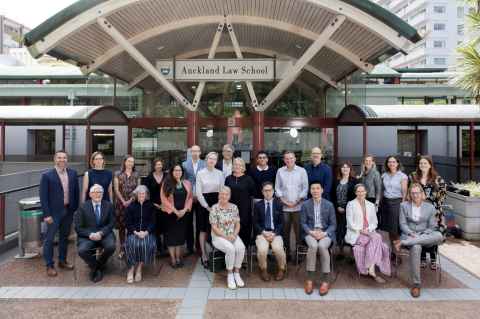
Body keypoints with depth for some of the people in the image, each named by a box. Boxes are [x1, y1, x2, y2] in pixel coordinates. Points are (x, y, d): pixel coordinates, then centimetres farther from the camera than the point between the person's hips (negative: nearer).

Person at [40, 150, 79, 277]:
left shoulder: (73, 173, 4)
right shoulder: (47, 175, -9)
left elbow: (76, 191, 9)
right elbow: (43, 196, -10)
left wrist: (76, 209, 5)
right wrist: (47, 214, -14)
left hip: (69, 210, 4)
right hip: (54, 212, -4)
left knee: (64, 237, 16)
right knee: (49, 239, 3)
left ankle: (62, 261, 30)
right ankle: (49, 266, 14)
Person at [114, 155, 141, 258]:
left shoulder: (136, 175, 7)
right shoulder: (118, 174, 3)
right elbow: (116, 189, 0)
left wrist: (130, 200, -8)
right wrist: (123, 201, -9)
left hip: (133, 203, 1)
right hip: (121, 203, 0)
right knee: (121, 226, 3)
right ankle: (122, 248, 11)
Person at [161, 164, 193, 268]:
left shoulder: (187, 183, 4)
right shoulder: (167, 184, -4)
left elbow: (190, 197, 4)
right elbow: (164, 199, -9)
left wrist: (184, 209, -9)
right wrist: (175, 210, -13)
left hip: (183, 213, 3)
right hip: (171, 213, -2)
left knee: (180, 234, 8)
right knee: (171, 235, 2)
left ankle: (178, 257, 18)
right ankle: (173, 259, 10)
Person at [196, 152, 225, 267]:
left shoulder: (220, 173, 3)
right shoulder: (200, 173, -3)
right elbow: (198, 192, -5)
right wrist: (207, 206, -8)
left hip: (217, 203, 2)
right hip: (204, 203, -2)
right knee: (203, 230, 4)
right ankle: (204, 255, 13)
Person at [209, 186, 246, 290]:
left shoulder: (234, 207, 5)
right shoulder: (214, 208, -7)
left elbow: (237, 224, 7)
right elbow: (214, 227, -9)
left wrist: (234, 235, -11)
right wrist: (226, 236, -17)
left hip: (232, 235, 4)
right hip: (219, 236, -4)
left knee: (241, 248, -27)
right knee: (231, 249, -32)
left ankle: (236, 273, -10)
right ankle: (230, 275, -13)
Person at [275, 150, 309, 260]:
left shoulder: (302, 171, 3)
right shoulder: (280, 171, 7)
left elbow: (305, 188, 2)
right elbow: (277, 188, 9)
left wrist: (297, 201, -6)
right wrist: (283, 200, -2)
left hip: (298, 206, -1)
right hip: (284, 206, 1)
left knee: (298, 230, -2)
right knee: (285, 230, 5)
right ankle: (286, 252, 15)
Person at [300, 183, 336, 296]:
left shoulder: (329, 205, 7)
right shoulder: (305, 205, 8)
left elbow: (333, 224, 6)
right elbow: (303, 223, 5)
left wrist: (324, 233, -12)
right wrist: (311, 232, -13)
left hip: (325, 233, 0)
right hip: (310, 232, 0)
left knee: (322, 246, -33)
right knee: (313, 246, -33)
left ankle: (325, 281, -23)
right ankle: (309, 280, -24)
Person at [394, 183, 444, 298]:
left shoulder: (430, 207, 9)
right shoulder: (404, 206, 8)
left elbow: (432, 227, 6)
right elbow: (403, 224, 3)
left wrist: (422, 235, -11)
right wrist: (411, 233, -15)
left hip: (425, 236, 2)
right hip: (409, 235, -2)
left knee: (439, 236, -33)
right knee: (416, 247, -38)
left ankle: (403, 242, -33)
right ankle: (416, 284, -29)